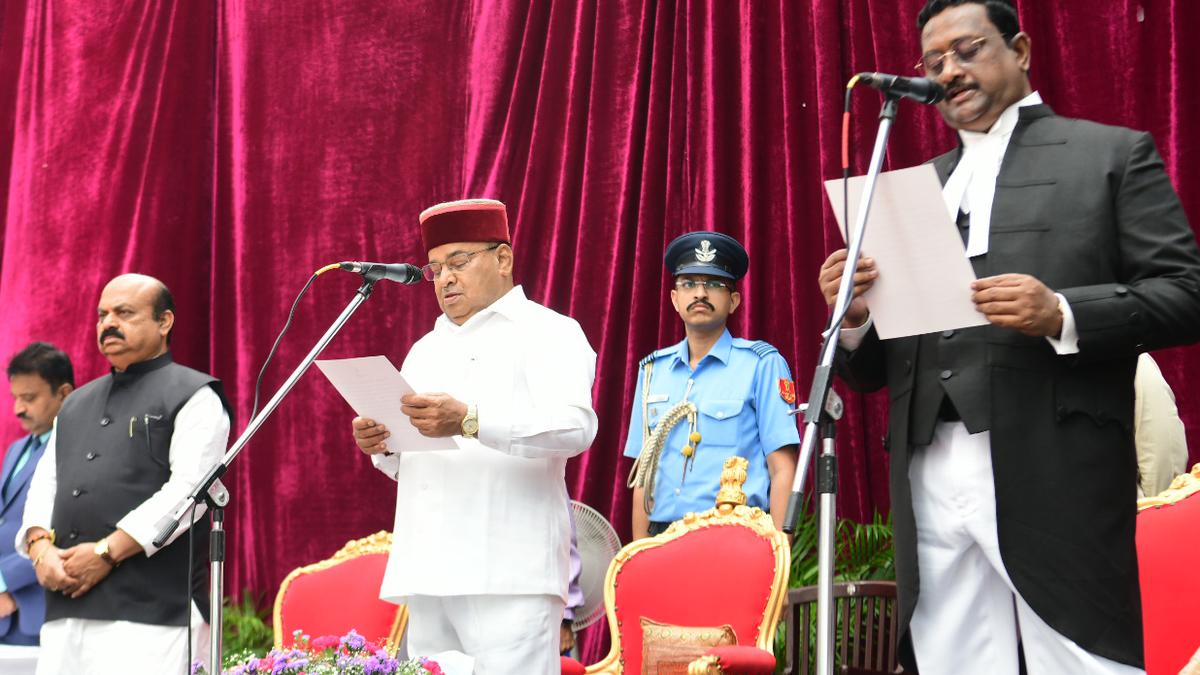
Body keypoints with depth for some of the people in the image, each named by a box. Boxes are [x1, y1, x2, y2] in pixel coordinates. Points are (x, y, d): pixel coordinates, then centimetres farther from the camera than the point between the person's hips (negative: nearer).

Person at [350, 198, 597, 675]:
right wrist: (382, 446, 5)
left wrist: (470, 420, -28)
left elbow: (576, 426, -15)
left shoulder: (547, 334, 3)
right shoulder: (426, 350, 26)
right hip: (428, 573, 6)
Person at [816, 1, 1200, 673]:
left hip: (1057, 477, -4)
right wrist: (854, 315, -3)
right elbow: (874, 370, 20)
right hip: (933, 484, 5)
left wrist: (1062, 315, -16)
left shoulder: (1113, 154, 9)